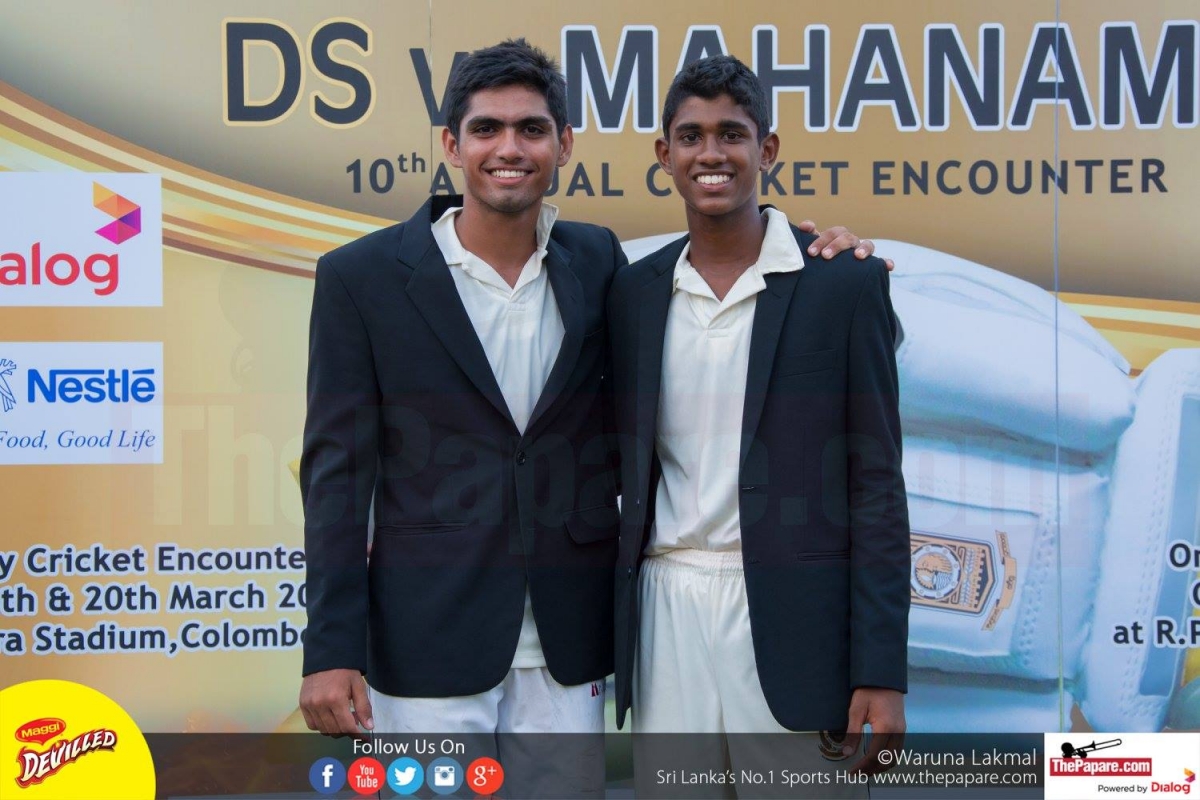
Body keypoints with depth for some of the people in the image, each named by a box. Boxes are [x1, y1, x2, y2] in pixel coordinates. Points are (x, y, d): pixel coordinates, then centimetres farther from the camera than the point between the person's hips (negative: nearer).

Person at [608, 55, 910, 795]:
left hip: (796, 621, -3)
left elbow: (876, 484, -4)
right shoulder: (634, 291, 7)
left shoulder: (846, 282, -3)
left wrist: (882, 671, -8)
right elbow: (628, 466, 11)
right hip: (665, 614, 3)